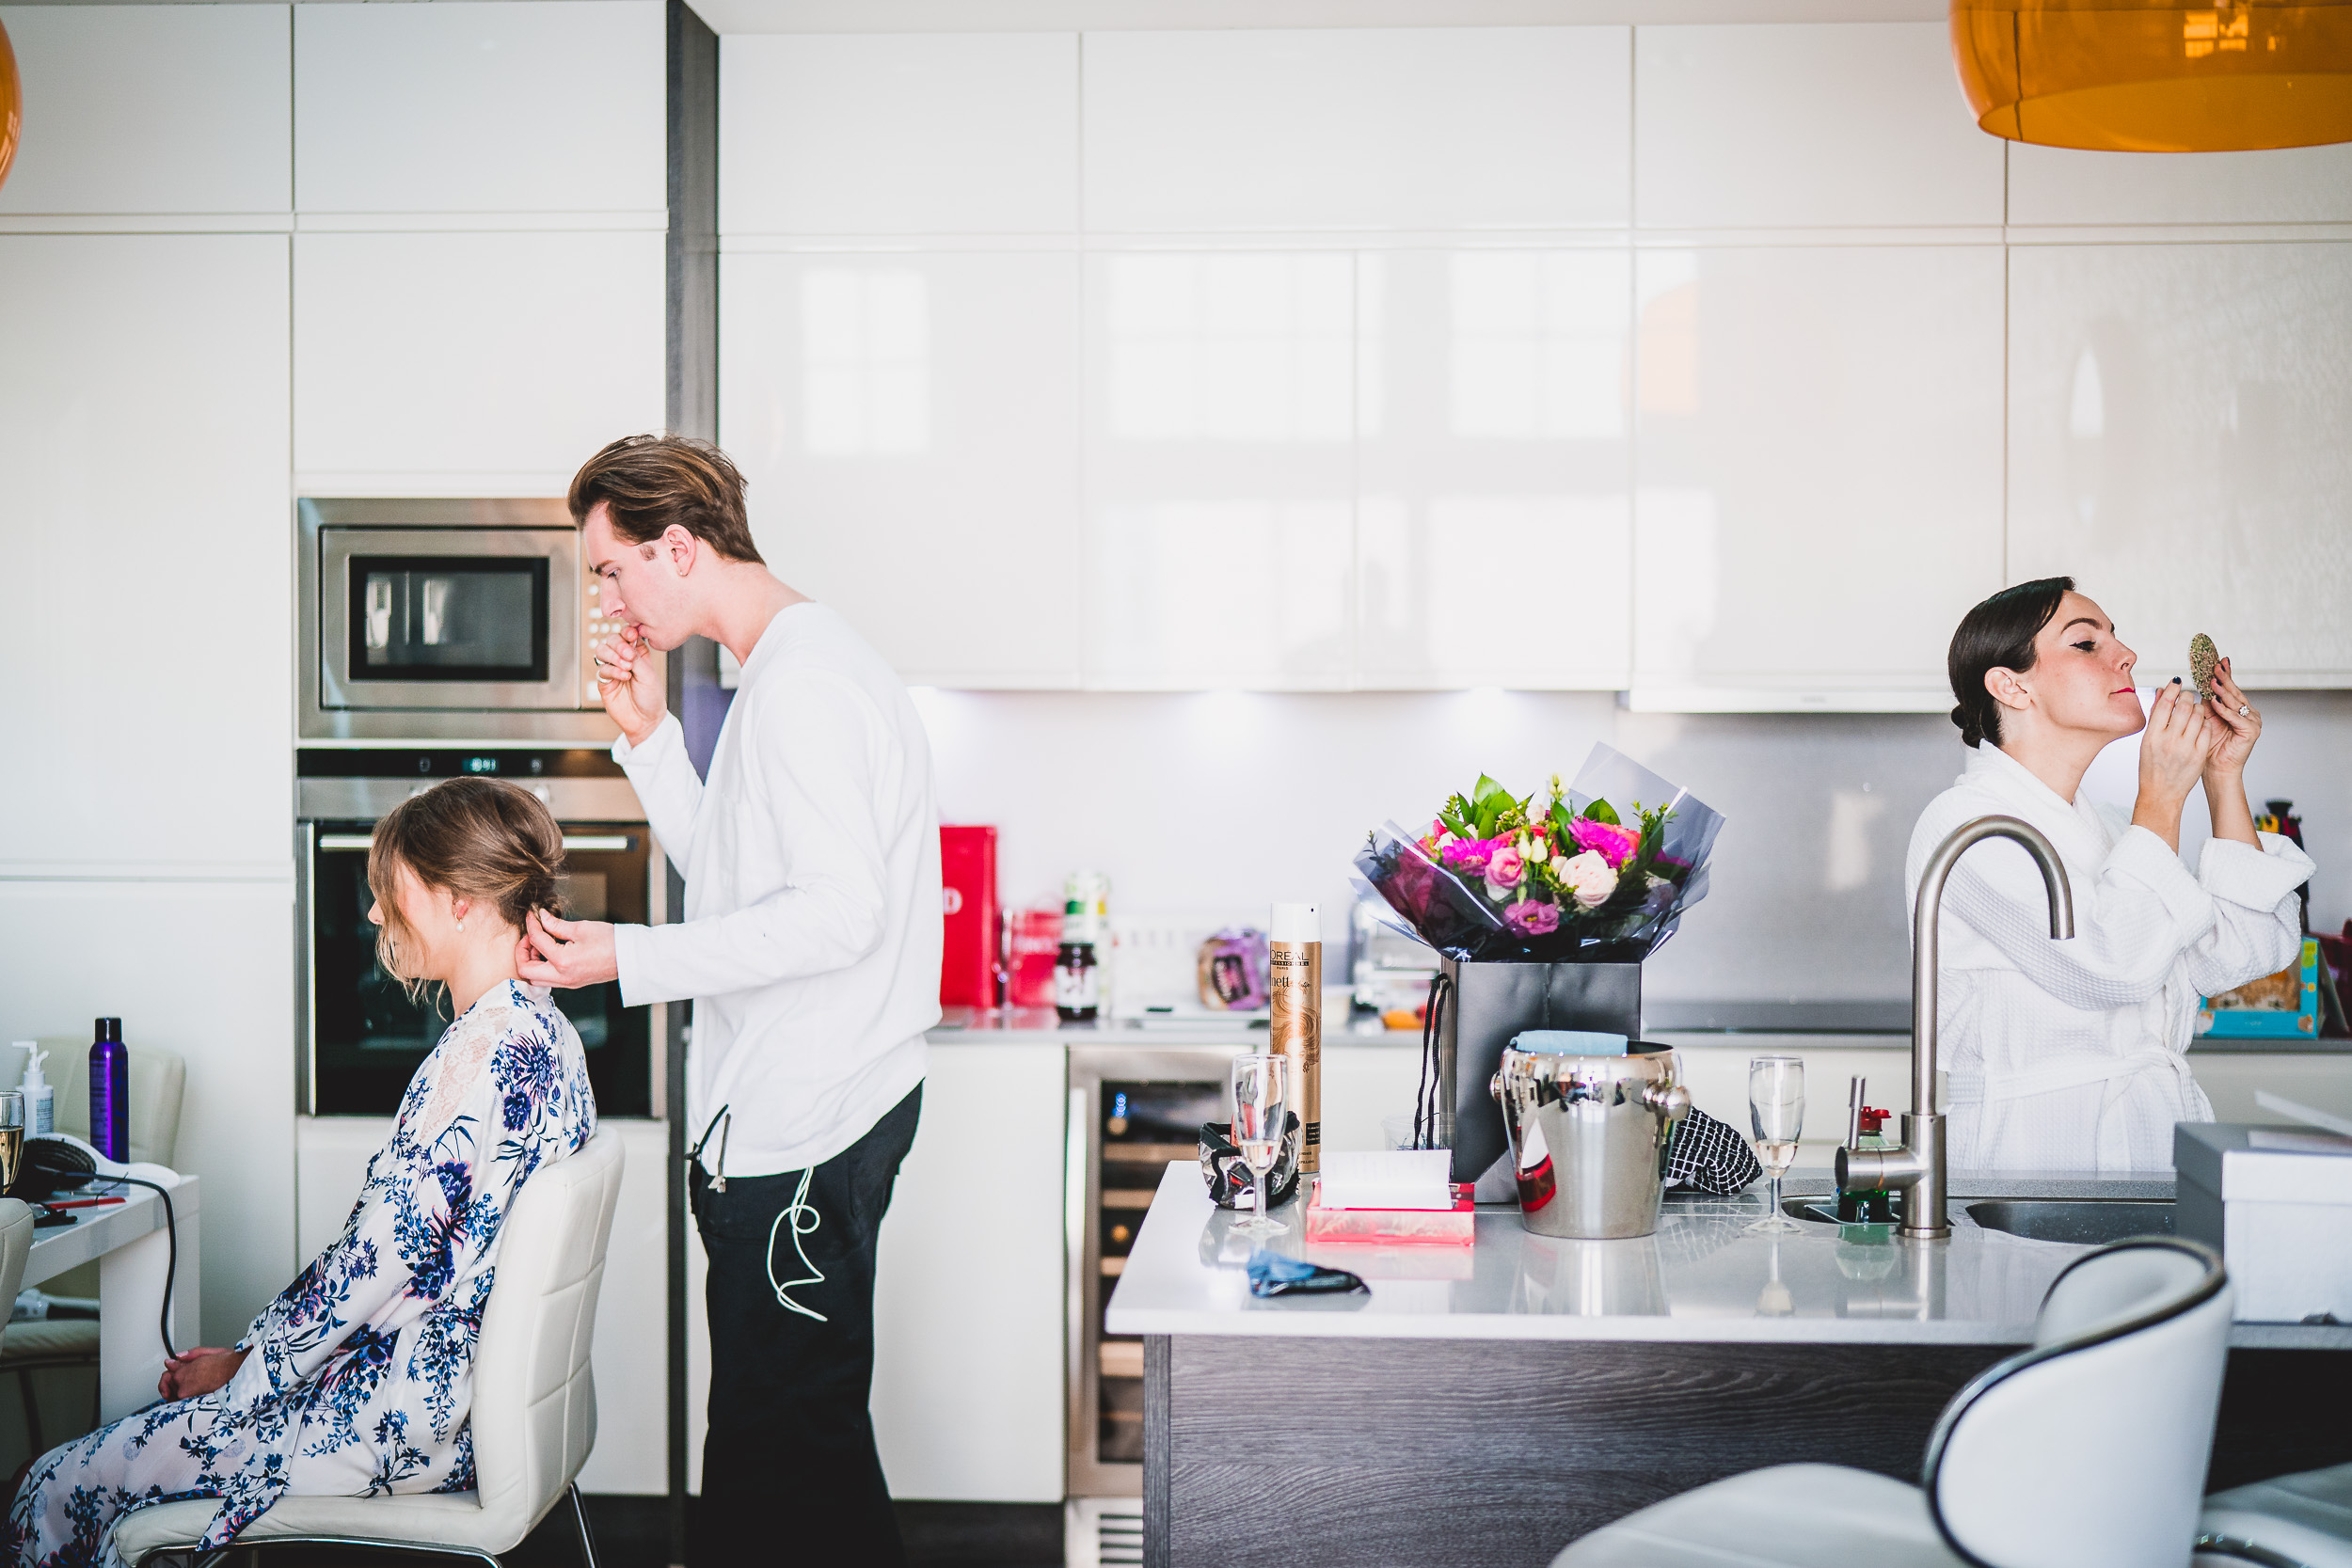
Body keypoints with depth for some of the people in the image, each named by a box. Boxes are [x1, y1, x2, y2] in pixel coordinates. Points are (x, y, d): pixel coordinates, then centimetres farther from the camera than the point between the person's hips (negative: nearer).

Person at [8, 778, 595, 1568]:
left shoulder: (482, 1048, -22)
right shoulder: (542, 1028, 8)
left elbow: (380, 1259, -20)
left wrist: (245, 1367, -4)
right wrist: (254, 1350, 11)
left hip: (409, 1420, -10)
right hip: (466, 1382, 10)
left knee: (56, 1493, 1)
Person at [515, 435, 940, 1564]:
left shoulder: (803, 685, -16)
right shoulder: (788, 673, 18)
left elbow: (841, 911, -23)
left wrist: (631, 959, -19)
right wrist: (651, 738, 13)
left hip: (801, 1131, -10)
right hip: (778, 1116, 10)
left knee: (802, 1429, -3)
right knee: (760, 1419, 15)